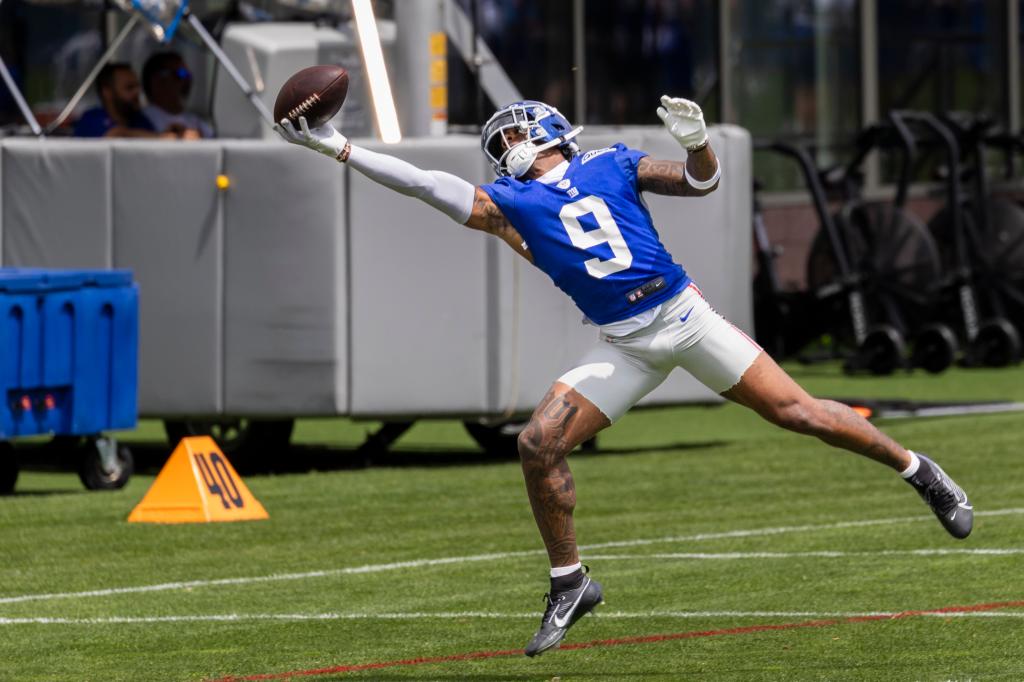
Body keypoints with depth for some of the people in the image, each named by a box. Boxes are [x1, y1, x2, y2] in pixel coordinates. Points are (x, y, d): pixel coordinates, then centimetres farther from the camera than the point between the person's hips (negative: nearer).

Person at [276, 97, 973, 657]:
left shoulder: (610, 166, 4)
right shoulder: (509, 203, 7)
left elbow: (701, 182, 3)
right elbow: (426, 184, 2)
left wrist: (697, 140, -18)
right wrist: (340, 149, -3)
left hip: (681, 311, -3)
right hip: (624, 346, 3)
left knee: (796, 411, -6)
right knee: (540, 445, -11)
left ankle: (917, 469, 11)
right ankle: (570, 583, 5)